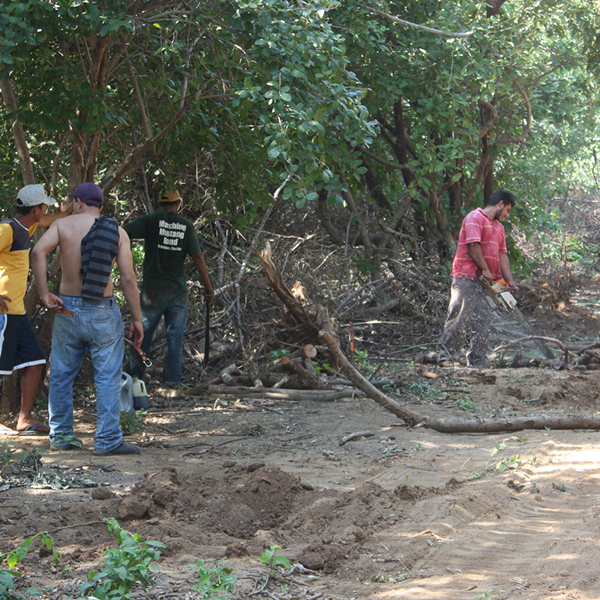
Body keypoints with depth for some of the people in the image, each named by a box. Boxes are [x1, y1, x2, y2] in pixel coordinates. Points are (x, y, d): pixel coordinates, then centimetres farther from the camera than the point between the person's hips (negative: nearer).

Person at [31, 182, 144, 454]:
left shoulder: (64, 225, 1)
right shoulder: (117, 232, 2)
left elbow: (38, 251, -17)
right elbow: (128, 279, -4)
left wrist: (44, 294, -11)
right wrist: (136, 319, 2)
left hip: (68, 310, 1)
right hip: (103, 313, -1)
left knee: (61, 376, 13)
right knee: (108, 378, 2)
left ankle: (61, 435, 17)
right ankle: (107, 439, -1)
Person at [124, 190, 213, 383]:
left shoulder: (151, 220, -1)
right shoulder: (187, 226, 4)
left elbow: (124, 231, -15)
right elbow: (197, 256, -1)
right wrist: (208, 286, 2)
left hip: (153, 288, -1)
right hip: (178, 288, 1)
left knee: (143, 331, 8)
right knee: (175, 333, 8)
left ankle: (134, 373, 9)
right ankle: (172, 376, 6)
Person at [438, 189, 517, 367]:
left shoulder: (499, 227, 22)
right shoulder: (475, 217, -6)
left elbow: (502, 255, 17)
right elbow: (473, 245, -16)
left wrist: (509, 281, 7)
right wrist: (485, 270, -15)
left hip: (485, 281, 9)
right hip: (466, 277, -9)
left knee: (483, 319, 3)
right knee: (460, 317, -10)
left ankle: (477, 360, 5)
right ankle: (446, 357, -8)